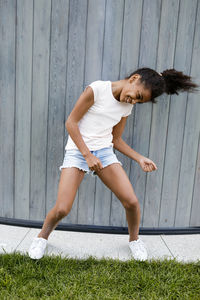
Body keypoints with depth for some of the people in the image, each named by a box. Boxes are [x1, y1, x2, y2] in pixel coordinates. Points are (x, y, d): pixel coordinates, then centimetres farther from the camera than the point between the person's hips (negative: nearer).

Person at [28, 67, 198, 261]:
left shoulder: (127, 107, 7)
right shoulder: (97, 89, -11)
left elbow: (116, 140, 12)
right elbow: (70, 122, -11)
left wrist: (140, 158, 0)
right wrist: (87, 155, -15)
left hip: (104, 152, 4)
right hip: (77, 151, -4)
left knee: (131, 202, -7)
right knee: (62, 209, -13)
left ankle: (134, 239, 24)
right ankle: (42, 237, 21)